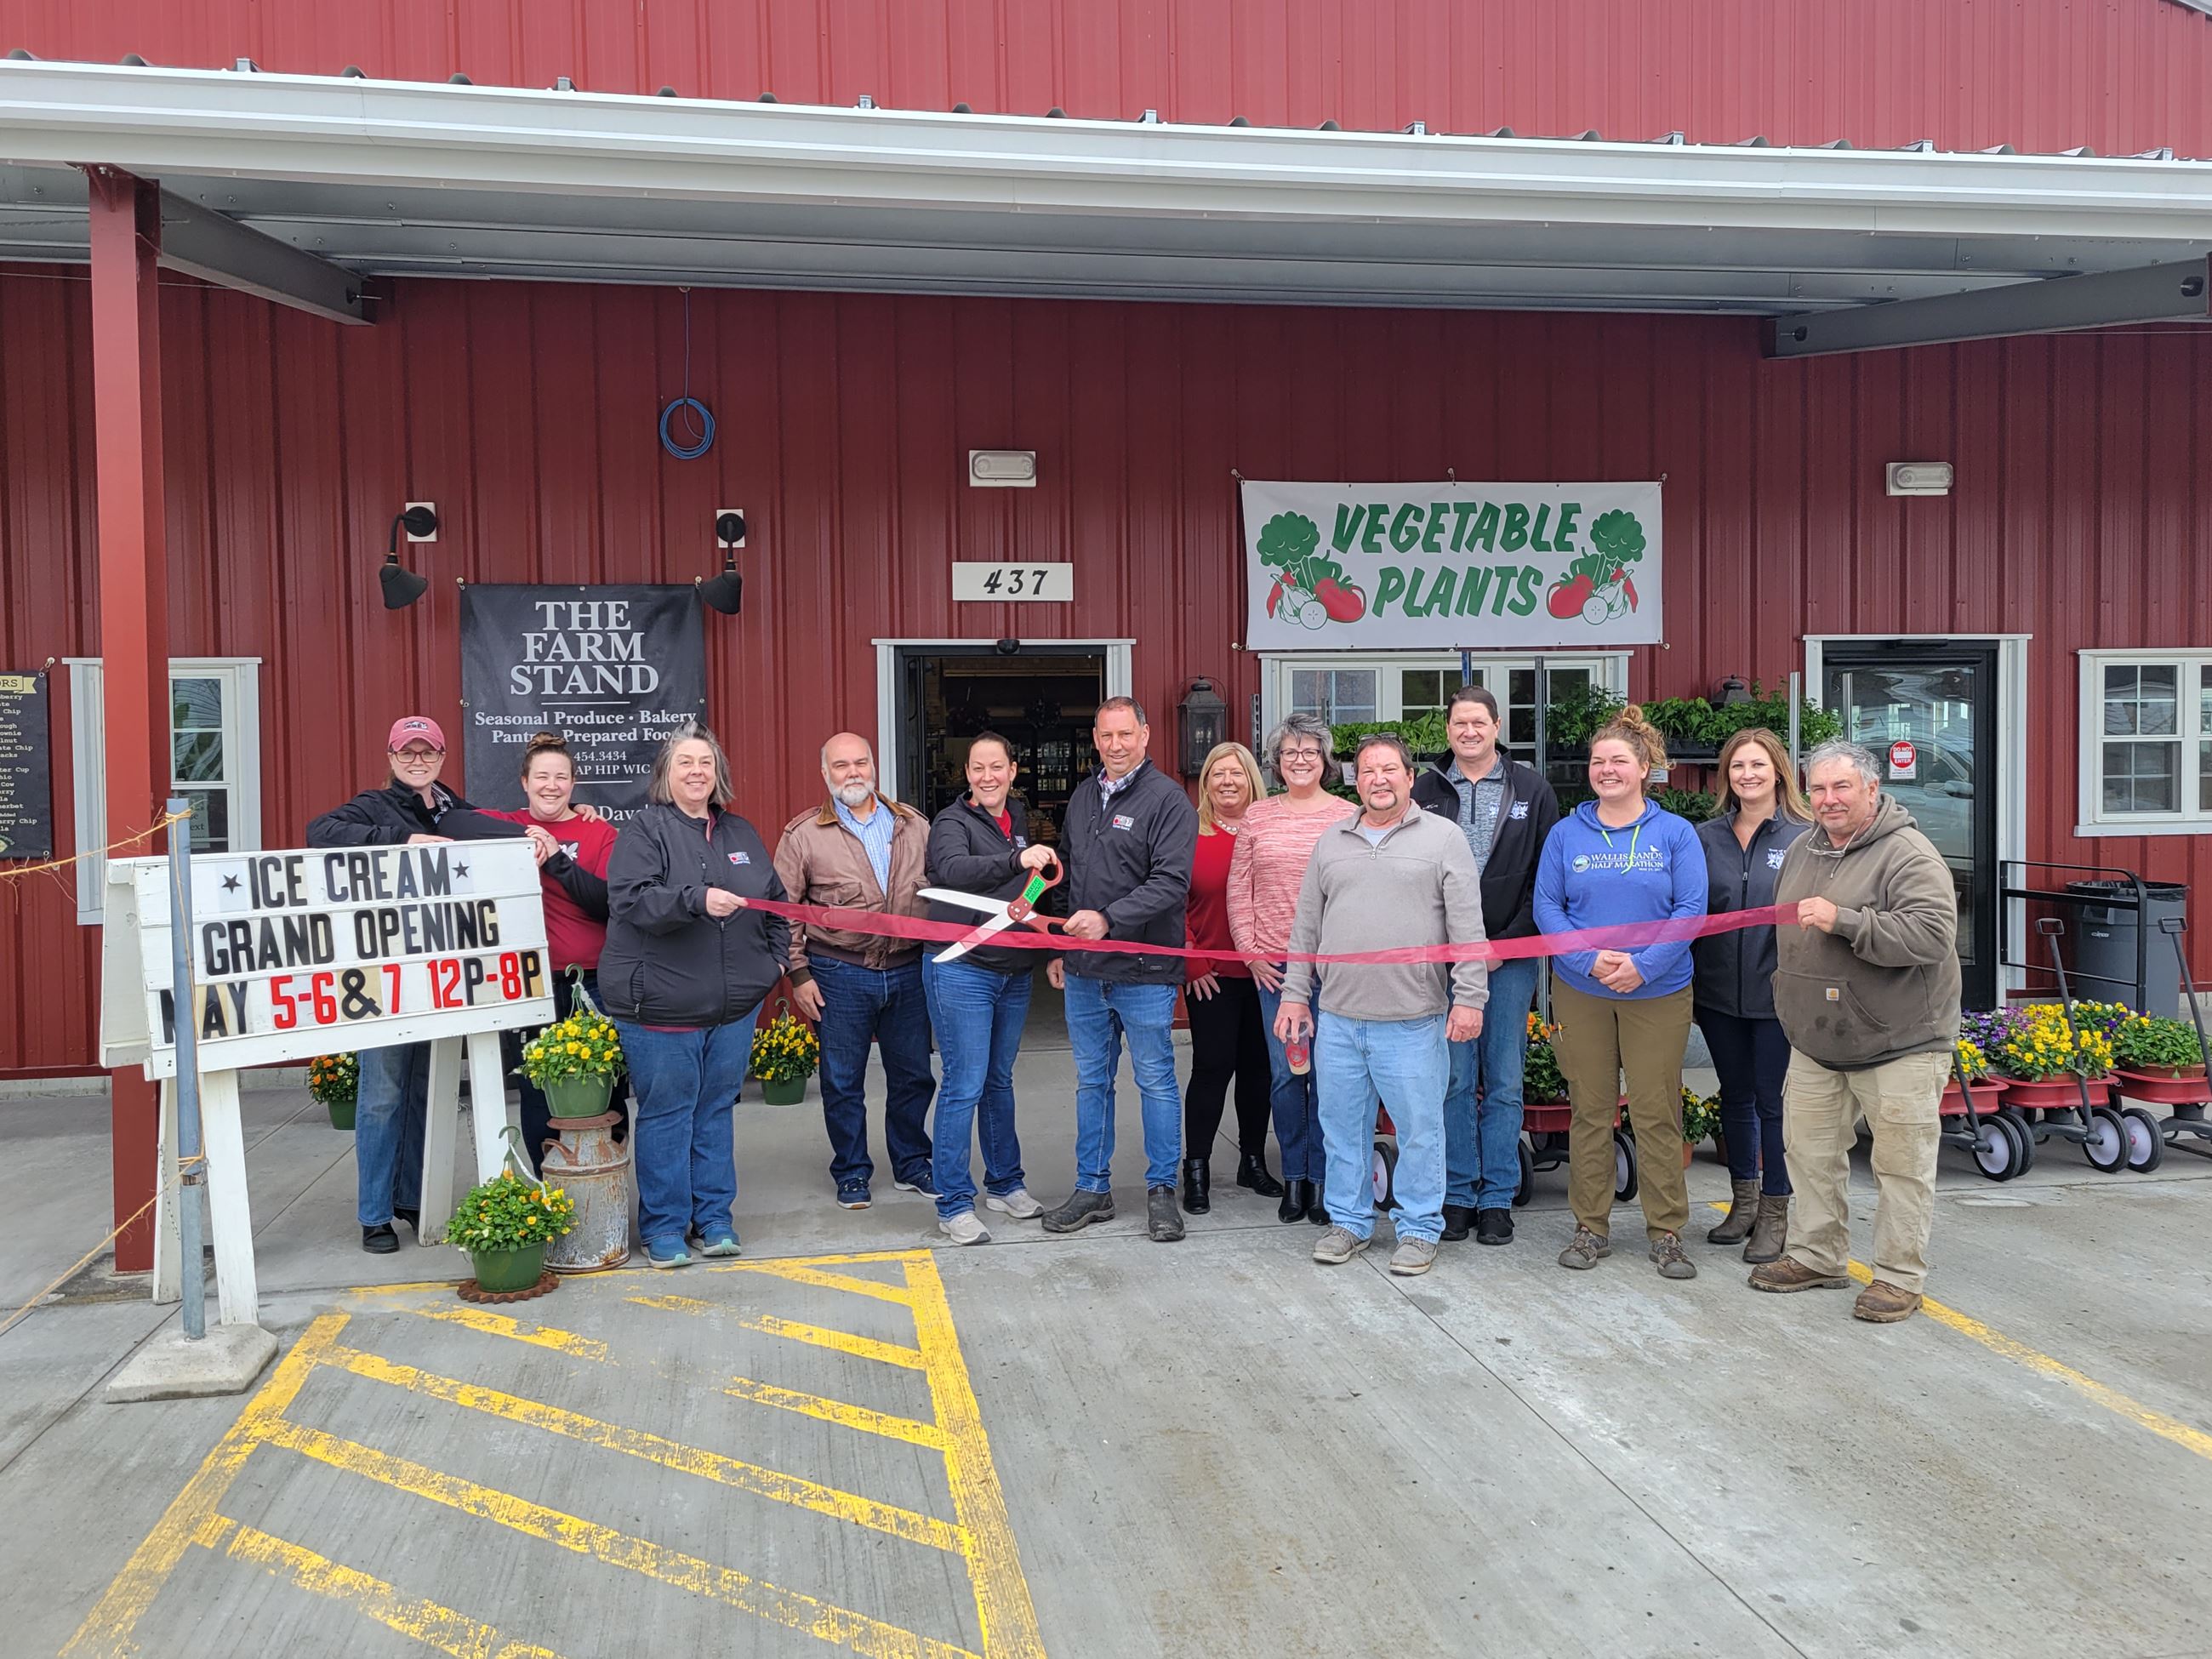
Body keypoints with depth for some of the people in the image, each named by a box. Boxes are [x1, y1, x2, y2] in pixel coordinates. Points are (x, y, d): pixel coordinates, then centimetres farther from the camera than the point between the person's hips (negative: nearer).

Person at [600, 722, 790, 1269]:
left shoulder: (741, 834, 14)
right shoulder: (644, 830, -5)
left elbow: (775, 901, 22)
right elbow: (631, 899, -19)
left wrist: (776, 956, 11)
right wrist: (698, 900, -31)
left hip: (735, 1004, 5)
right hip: (661, 1006, -5)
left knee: (716, 1110, 12)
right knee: (666, 1113, 1)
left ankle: (714, 1217, 23)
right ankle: (664, 1228, 13)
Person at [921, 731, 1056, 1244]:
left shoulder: (1020, 821, 13)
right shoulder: (952, 822, -9)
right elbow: (952, 870, -31)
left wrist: (1043, 951, 11)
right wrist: (1017, 860, -45)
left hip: (1014, 970, 7)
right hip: (962, 968, -7)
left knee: (1000, 1080, 17)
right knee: (965, 1086, -6)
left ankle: (1005, 1184, 28)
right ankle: (954, 1206, 2)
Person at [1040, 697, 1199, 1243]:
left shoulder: (1167, 799, -9)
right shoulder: (1083, 797, 12)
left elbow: (1171, 882, -18)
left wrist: (1108, 919, -26)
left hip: (1143, 972, -6)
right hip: (1084, 972, 6)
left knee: (1156, 1081, 5)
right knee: (1091, 1080, 13)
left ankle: (1161, 1190, 17)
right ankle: (1092, 1189, 24)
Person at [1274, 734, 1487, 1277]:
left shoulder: (1443, 837, 1)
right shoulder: (1332, 841, 13)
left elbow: (1467, 926, -4)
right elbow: (1306, 925, 16)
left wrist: (1469, 998, -10)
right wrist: (1294, 994, 11)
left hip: (1414, 1020, -4)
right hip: (1337, 1017, 4)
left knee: (1419, 1127, 3)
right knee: (1342, 1124, 11)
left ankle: (1419, 1229, 17)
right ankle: (1349, 1221, 25)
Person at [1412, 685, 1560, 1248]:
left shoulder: (1531, 789, 4)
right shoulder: (1426, 790, 5)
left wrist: (1506, 943, -7)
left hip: (1510, 955, 0)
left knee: (1504, 1084, 6)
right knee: (1455, 1081, 4)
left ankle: (1497, 1198, 14)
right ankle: (1457, 1195, 14)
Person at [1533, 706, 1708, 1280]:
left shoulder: (1676, 833, 1)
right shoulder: (1567, 833, 4)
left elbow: (1691, 908, -6)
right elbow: (1547, 906, 0)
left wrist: (1643, 964, -17)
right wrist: (1589, 959, -14)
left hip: (1657, 993, -1)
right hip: (1580, 992, 1)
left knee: (1657, 1113, 2)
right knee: (1590, 1109, 8)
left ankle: (1667, 1232, 14)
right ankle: (1591, 1226, 18)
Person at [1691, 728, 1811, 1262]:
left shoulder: (1804, 836, -6)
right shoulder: (1706, 837, 6)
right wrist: (1687, 978, 4)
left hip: (1777, 993, -4)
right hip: (1719, 992, 4)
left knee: (1773, 1100, 3)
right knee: (1735, 1096, 15)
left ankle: (1774, 1212, 16)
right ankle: (1744, 1200, 29)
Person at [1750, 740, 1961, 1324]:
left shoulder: (1908, 855, -15)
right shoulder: (1802, 851, 10)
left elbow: (1932, 935, -28)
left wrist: (1843, 919, -30)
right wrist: (1789, 994, 22)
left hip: (1898, 1044, -7)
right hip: (1817, 1041, 7)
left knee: (1902, 1165, 0)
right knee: (1810, 1150, 14)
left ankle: (1900, 1278, 13)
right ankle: (1817, 1256, 29)